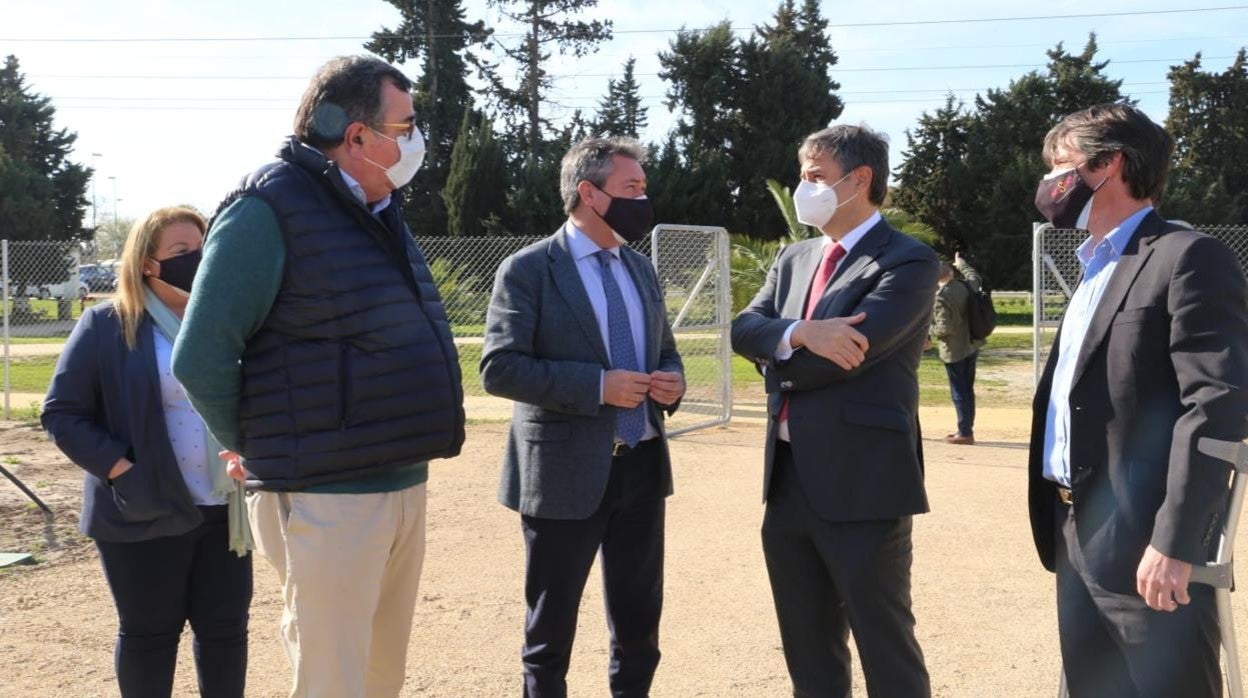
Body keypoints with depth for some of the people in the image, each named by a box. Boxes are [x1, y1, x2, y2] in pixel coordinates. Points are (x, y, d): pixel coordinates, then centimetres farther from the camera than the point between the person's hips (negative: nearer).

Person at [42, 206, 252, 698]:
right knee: (149, 633, 8)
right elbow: (62, 412, -6)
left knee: (226, 627, 10)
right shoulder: (106, 325, -5)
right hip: (145, 513, -4)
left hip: (224, 510, 4)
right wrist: (122, 471, -17)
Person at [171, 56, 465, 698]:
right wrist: (268, 454, -3)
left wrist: (405, 452, 14)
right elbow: (201, 359, -16)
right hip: (327, 501, -8)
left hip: (405, 488, 8)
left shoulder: (380, 211, 14)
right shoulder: (268, 209, -13)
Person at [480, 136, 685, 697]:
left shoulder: (641, 269, 11)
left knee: (640, 618, 16)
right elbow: (498, 368, -17)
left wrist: (672, 382, -4)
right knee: (551, 625, 10)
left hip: (642, 466, 6)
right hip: (567, 471, -6)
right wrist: (597, 385, -22)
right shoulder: (528, 269, -10)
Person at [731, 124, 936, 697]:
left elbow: (847, 354, -21)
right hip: (789, 480, 7)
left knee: (886, 649, 5)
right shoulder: (794, 258, 14)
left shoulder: (908, 262, -9)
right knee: (808, 650, 18)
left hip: (861, 484, -7)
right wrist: (800, 334, -20)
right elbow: (745, 328, 0)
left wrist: (778, 363, -4)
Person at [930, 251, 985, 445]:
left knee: (959, 391, 1)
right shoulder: (967, 286, -1)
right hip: (971, 345, 7)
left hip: (954, 350, -7)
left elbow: (944, 328, -25)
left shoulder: (940, 297, -22)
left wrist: (930, 333, -5)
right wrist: (962, 264, 39)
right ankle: (967, 429, 26)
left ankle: (965, 433, 5)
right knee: (968, 389, 16)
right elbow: (976, 277, 25)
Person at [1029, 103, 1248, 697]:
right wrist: (1061, 522, 12)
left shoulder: (1188, 258, -10)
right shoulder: (1094, 269, 18)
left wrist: (1175, 542, -22)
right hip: (1077, 537, 9)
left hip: (1144, 544, -8)